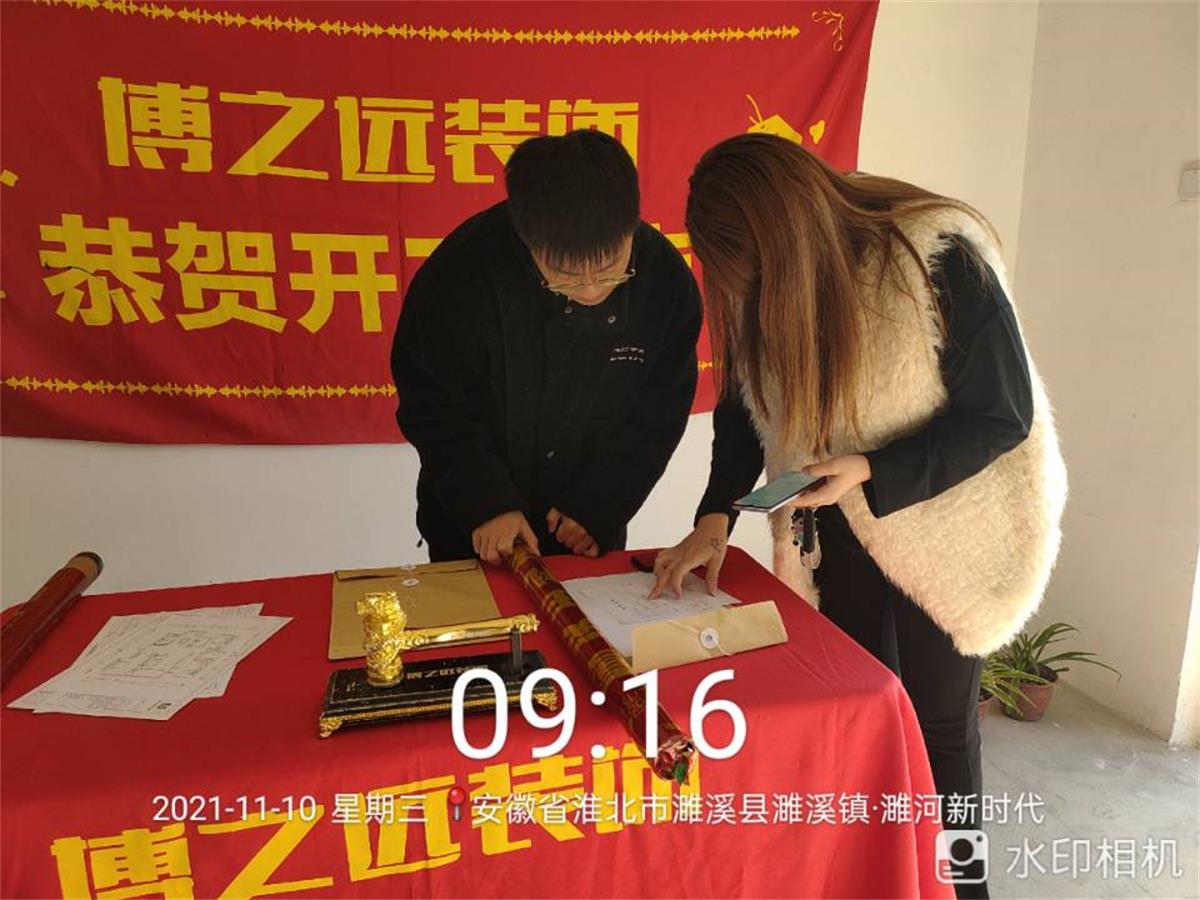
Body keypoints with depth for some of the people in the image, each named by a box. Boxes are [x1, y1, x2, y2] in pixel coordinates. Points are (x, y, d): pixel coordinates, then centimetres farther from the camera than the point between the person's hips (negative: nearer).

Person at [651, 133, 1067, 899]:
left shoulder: (941, 258, -26)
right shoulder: (764, 282, -10)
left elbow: (1002, 415, -20)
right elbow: (745, 404, -2)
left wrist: (870, 474, -32)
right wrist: (717, 515, -16)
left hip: (954, 525, -4)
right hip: (842, 525, 5)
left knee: (937, 719, 10)